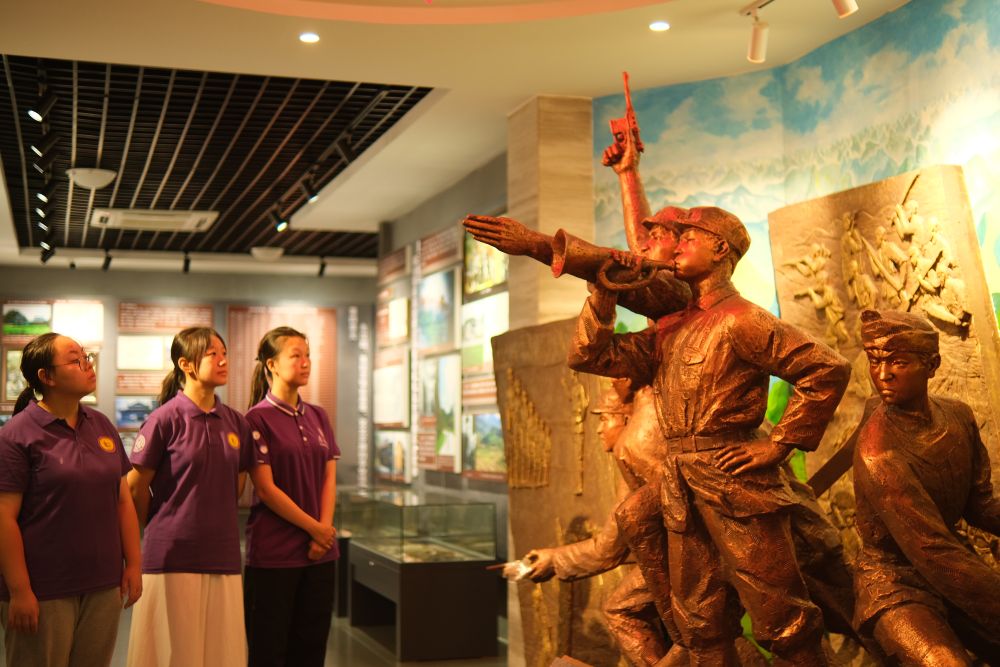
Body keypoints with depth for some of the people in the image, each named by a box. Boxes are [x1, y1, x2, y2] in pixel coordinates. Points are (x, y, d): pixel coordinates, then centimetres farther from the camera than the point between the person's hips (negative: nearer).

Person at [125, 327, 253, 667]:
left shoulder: (236, 422, 7)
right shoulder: (166, 418, -8)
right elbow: (136, 488, -3)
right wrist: (163, 528, 9)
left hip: (223, 556, 5)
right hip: (173, 557, -5)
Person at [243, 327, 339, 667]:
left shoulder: (318, 416, 10)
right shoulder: (258, 418, -7)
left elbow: (329, 479, 7)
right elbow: (266, 488, -12)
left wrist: (323, 532, -6)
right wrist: (314, 528, -10)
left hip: (320, 553, 6)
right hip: (273, 553, -5)